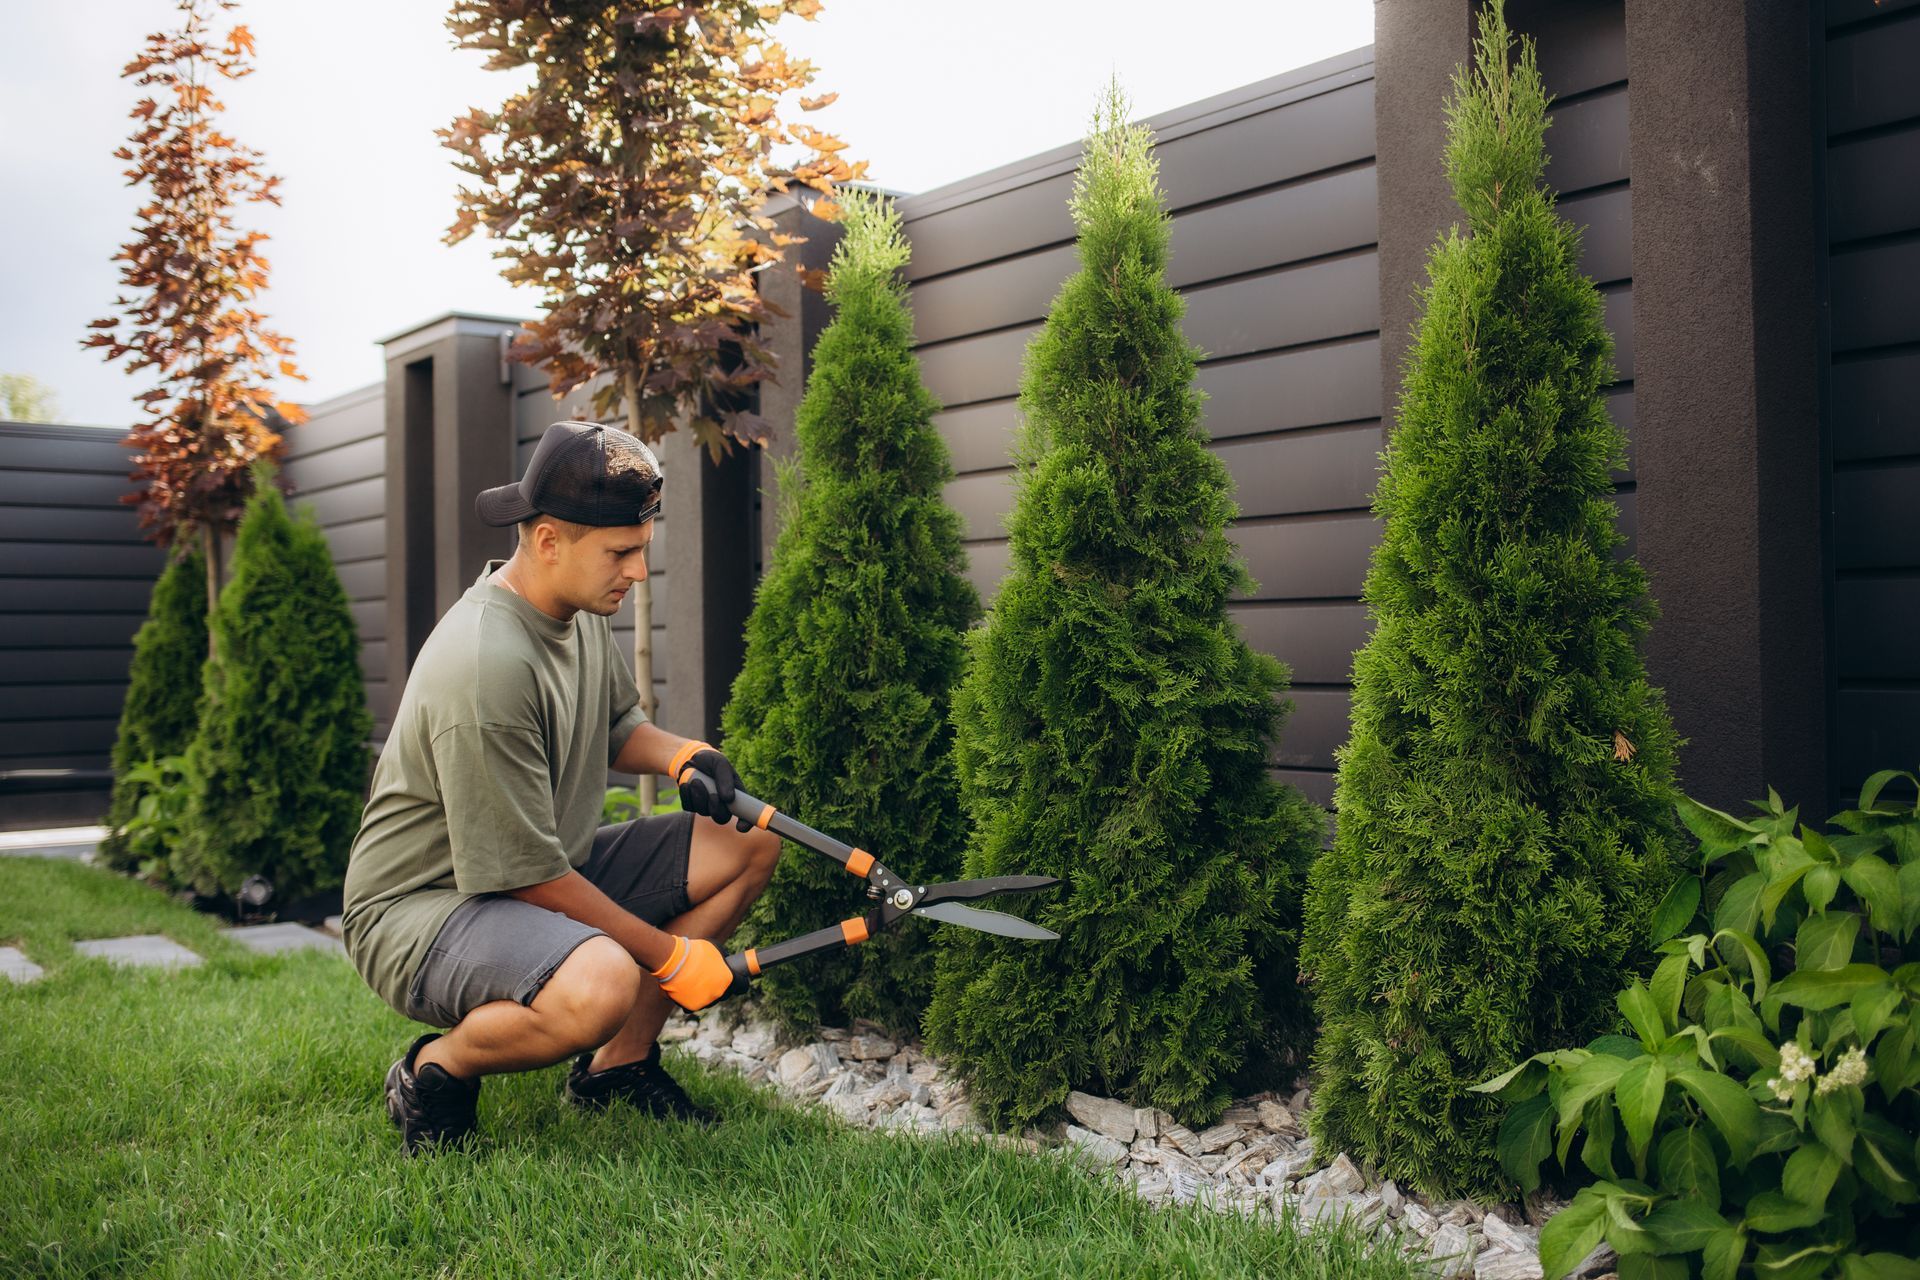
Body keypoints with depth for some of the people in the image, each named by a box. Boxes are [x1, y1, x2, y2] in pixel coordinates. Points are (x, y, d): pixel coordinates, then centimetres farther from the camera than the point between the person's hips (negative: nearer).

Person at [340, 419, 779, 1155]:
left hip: (550, 873, 10)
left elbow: (614, 723, 19)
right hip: (420, 904, -10)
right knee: (600, 985, -38)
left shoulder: (582, 611, 0)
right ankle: (437, 1066, -6)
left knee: (748, 842, 2)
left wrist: (684, 756, -6)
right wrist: (671, 955, -17)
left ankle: (618, 1065, 9)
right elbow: (526, 873, -25)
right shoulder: (486, 666, -28)